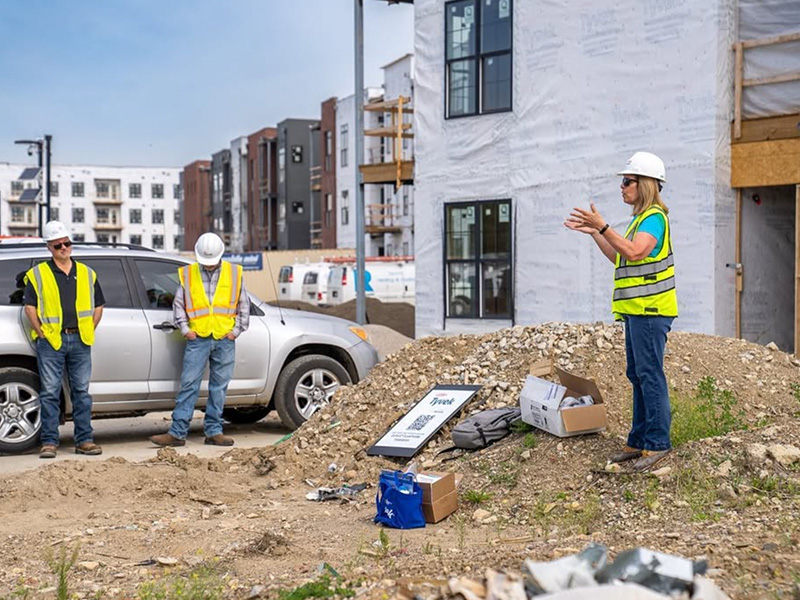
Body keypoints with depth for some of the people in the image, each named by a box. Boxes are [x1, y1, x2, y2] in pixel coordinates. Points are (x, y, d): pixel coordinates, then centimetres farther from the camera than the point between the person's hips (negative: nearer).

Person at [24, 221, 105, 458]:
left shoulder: (86, 274, 12)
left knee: (81, 391, 5)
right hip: (51, 341, -3)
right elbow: (30, 307, 0)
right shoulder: (38, 274, 3)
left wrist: (89, 331, 7)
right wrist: (41, 333, -7)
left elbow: (98, 306, 16)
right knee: (50, 392, -1)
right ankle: (49, 442, 4)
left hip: (80, 340, 3)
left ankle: (84, 440, 11)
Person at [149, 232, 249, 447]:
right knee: (189, 385, -4)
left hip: (224, 340, 1)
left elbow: (244, 305, 12)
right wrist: (185, 329, 1)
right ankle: (177, 432, -2)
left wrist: (237, 330, 4)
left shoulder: (234, 273, 6)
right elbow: (178, 304, 10)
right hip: (197, 339, -1)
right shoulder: (187, 274, 5)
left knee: (219, 387, 5)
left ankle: (214, 431, 13)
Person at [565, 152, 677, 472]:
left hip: (650, 310, -10)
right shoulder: (642, 218, 21)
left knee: (649, 374, -9)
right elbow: (618, 257, 27)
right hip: (637, 310, 10)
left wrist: (602, 226, -27)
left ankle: (657, 443, -6)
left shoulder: (655, 217, -11)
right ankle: (639, 440, 17)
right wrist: (593, 232, 20)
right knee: (638, 375, 12)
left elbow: (634, 253, -27)